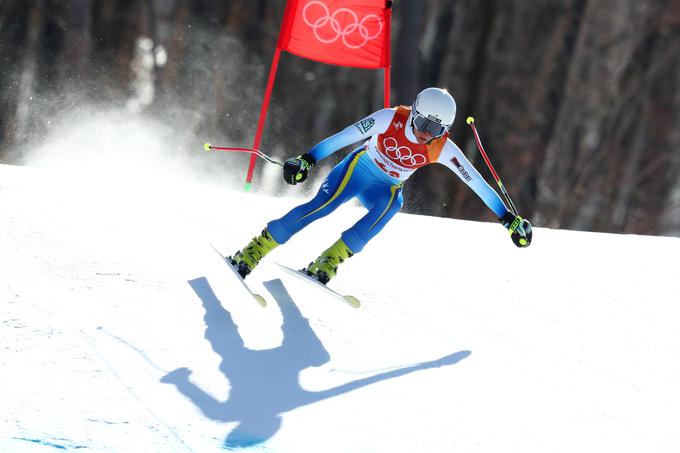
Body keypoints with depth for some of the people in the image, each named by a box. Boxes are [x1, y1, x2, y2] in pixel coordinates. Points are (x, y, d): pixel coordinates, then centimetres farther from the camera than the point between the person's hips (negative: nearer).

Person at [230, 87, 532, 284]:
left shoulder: (442, 149, -17)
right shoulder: (389, 119, -24)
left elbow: (476, 182, -13)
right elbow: (344, 137, -21)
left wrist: (508, 218, -13)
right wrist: (307, 160, -26)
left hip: (386, 188, 3)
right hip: (357, 169, -3)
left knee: (391, 206, -33)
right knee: (323, 206, -28)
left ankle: (327, 263, -30)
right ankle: (253, 252, -22)